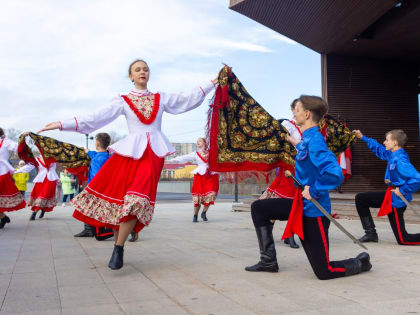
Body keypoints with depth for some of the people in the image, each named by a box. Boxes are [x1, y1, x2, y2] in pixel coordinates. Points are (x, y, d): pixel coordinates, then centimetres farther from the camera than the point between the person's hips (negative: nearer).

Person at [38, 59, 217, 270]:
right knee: (116, 197, -5)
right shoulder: (123, 101, 10)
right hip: (130, 150, 1)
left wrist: (212, 83, 15)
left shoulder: (161, 98, 16)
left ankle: (118, 250, -6)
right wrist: (62, 124, -6)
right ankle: (118, 243, 15)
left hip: (154, 153, 0)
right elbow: (97, 117, 2)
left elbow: (188, 100, 17)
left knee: (136, 201, -16)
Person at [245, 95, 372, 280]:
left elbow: (335, 174, -36)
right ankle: (269, 261, 16)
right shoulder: (307, 138, 5)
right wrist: (297, 145, 24)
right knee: (259, 208, 7)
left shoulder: (314, 141, -23)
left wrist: (313, 191, -24)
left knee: (324, 272, 0)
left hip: (314, 211, -9)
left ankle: (361, 262, 29)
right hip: (301, 205, 9)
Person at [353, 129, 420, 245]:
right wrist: (363, 137, 20)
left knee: (403, 239, -1)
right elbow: (378, 149, 22)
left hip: (397, 200, -9)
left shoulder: (400, 160, -27)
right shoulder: (392, 155, 1)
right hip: (390, 195, 9)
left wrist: (403, 191, -24)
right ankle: (371, 233, 18)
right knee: (360, 199, 15)